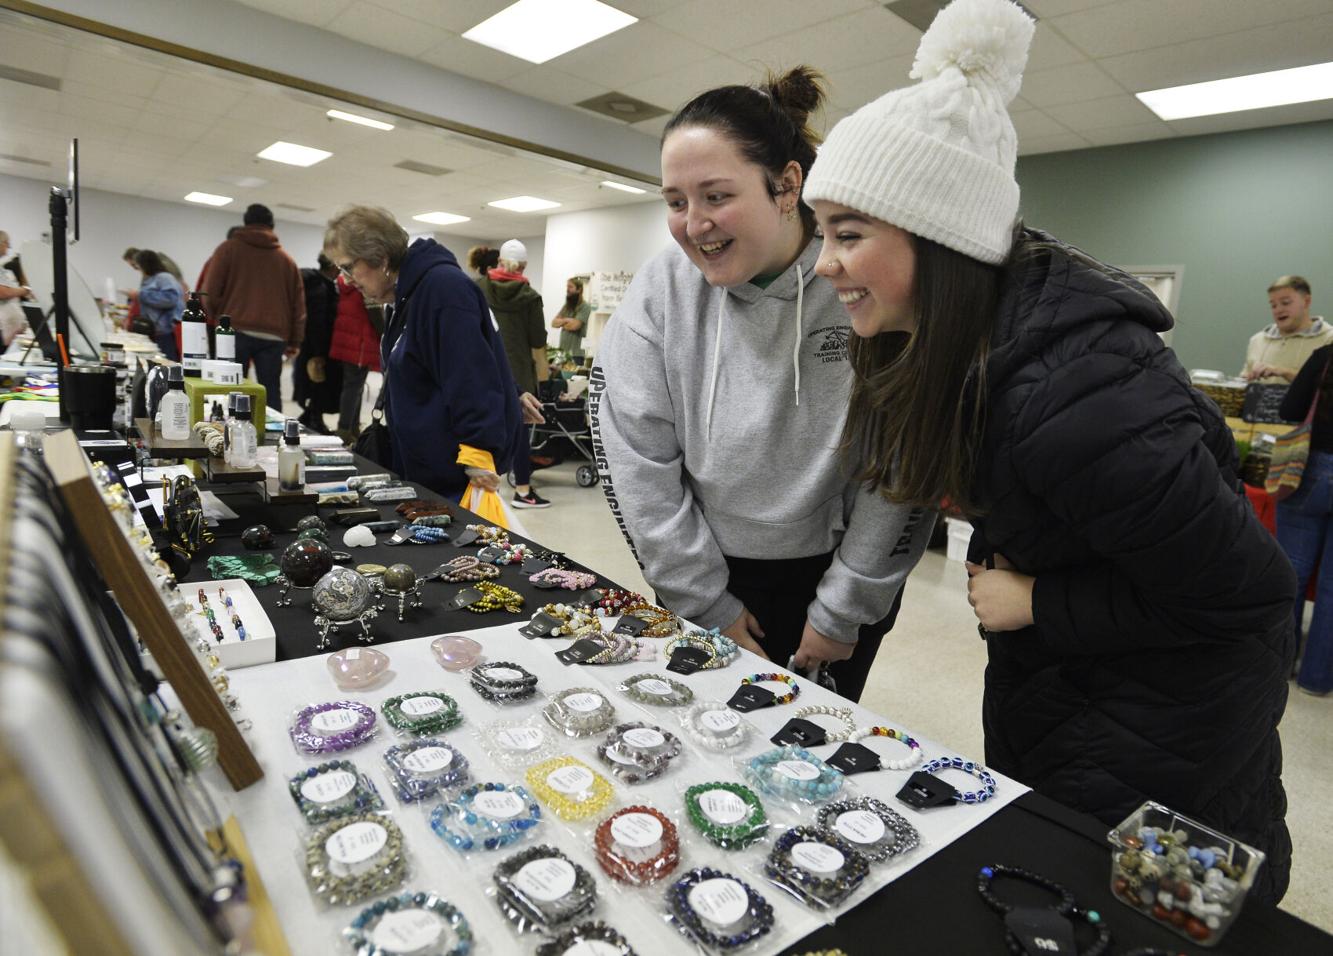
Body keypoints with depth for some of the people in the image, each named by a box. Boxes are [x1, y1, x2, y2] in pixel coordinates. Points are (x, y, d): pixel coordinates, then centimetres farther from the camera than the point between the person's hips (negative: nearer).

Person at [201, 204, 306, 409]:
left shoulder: (228, 249, 7)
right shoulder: (287, 260, 15)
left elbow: (210, 293, 0)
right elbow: (298, 305, 13)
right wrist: (294, 342, 16)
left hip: (235, 332, -2)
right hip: (273, 336, 2)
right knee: (270, 393, 3)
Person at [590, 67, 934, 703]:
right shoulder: (662, 289, -12)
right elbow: (635, 455, -10)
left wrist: (843, 613, -7)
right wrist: (706, 602, -8)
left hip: (834, 573, -1)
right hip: (711, 575, 2)